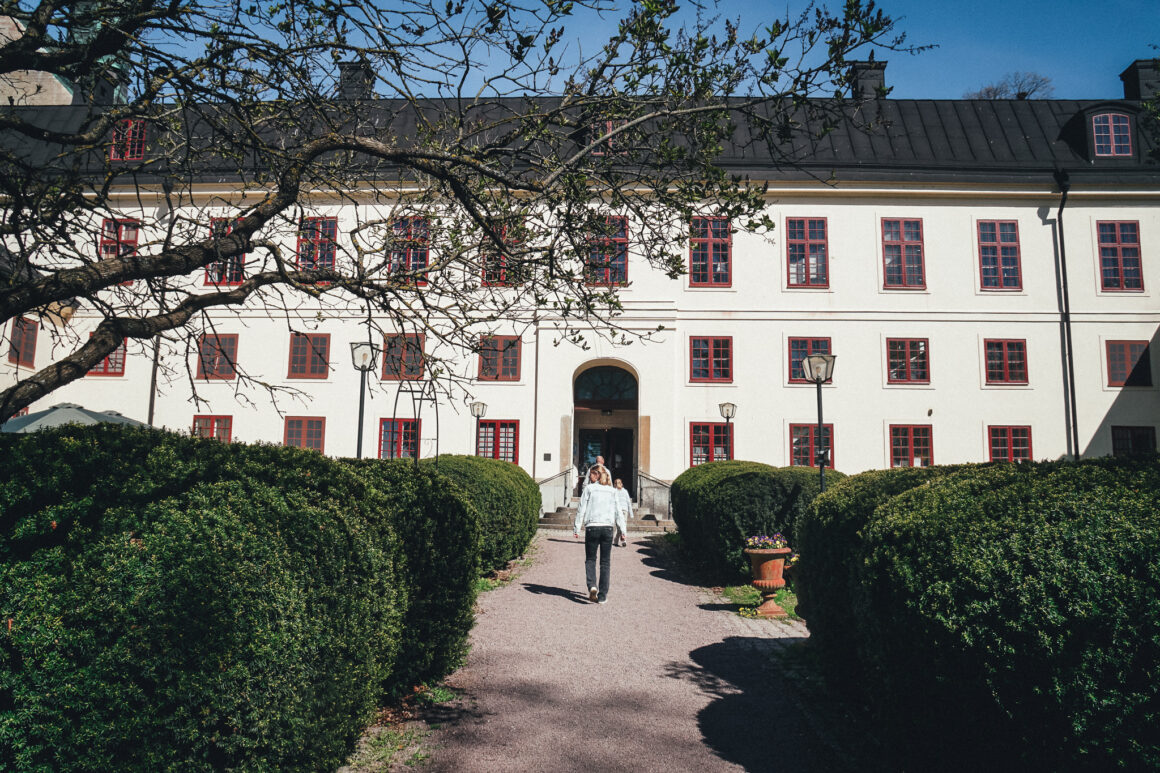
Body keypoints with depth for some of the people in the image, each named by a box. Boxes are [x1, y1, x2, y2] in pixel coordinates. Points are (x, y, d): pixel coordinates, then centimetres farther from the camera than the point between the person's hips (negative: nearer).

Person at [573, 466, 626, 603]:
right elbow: (618, 512, 6)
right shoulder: (612, 491, 9)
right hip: (608, 528, 2)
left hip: (592, 527, -2)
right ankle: (602, 595, 7)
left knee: (590, 559, 12)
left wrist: (576, 529, 2)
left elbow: (581, 510, -2)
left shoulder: (589, 489, 1)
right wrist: (623, 530, 9)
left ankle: (592, 586, -11)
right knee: (605, 562, 9)